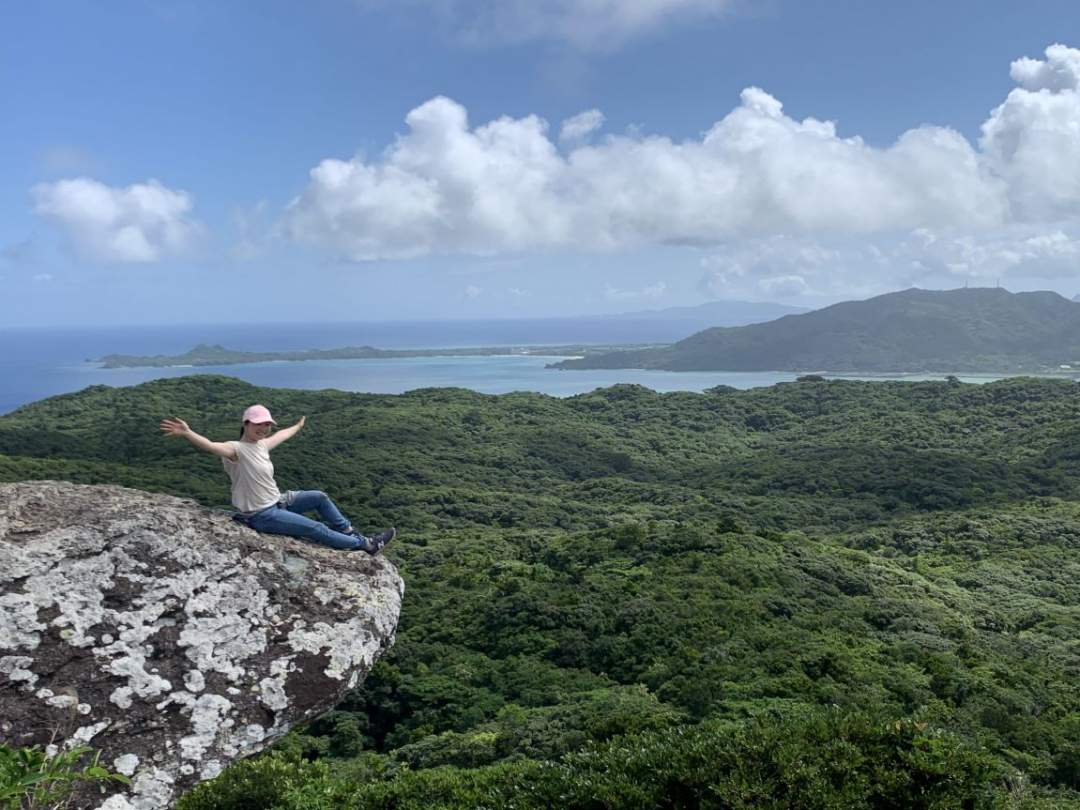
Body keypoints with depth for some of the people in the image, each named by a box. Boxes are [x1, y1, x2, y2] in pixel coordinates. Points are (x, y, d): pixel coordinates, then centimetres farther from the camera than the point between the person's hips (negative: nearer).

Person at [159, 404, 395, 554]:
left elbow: (282, 435, 24)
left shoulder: (261, 445, 3)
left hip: (277, 501, 9)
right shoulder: (237, 449, -21)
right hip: (262, 516, -9)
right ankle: (366, 545, 7)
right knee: (317, 529, -7)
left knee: (320, 497, 11)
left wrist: (298, 426, 43)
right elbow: (211, 446, -40)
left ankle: (351, 534, 27)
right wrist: (186, 433, -56)